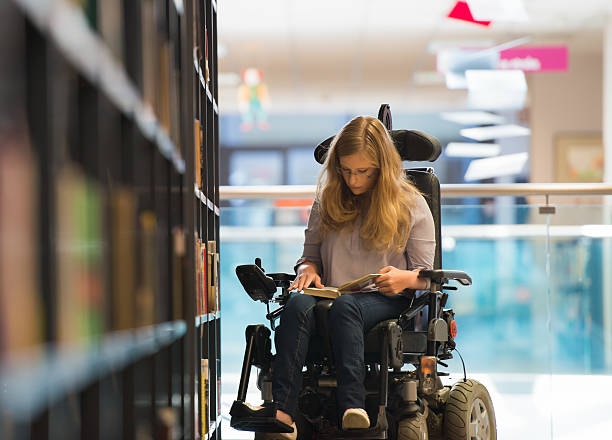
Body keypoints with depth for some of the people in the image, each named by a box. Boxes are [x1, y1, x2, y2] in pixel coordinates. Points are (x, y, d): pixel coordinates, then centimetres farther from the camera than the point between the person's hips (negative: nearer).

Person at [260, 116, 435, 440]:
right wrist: (308, 270, -1)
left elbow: (426, 275, 8)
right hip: (332, 296, 3)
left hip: (385, 302, -3)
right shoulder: (326, 202, 18)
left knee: (345, 306, -39)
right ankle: (282, 412, -51)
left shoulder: (411, 205, 9)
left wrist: (405, 278, -16)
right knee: (298, 304, -34)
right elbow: (310, 253, 24)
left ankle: (352, 408, -56)